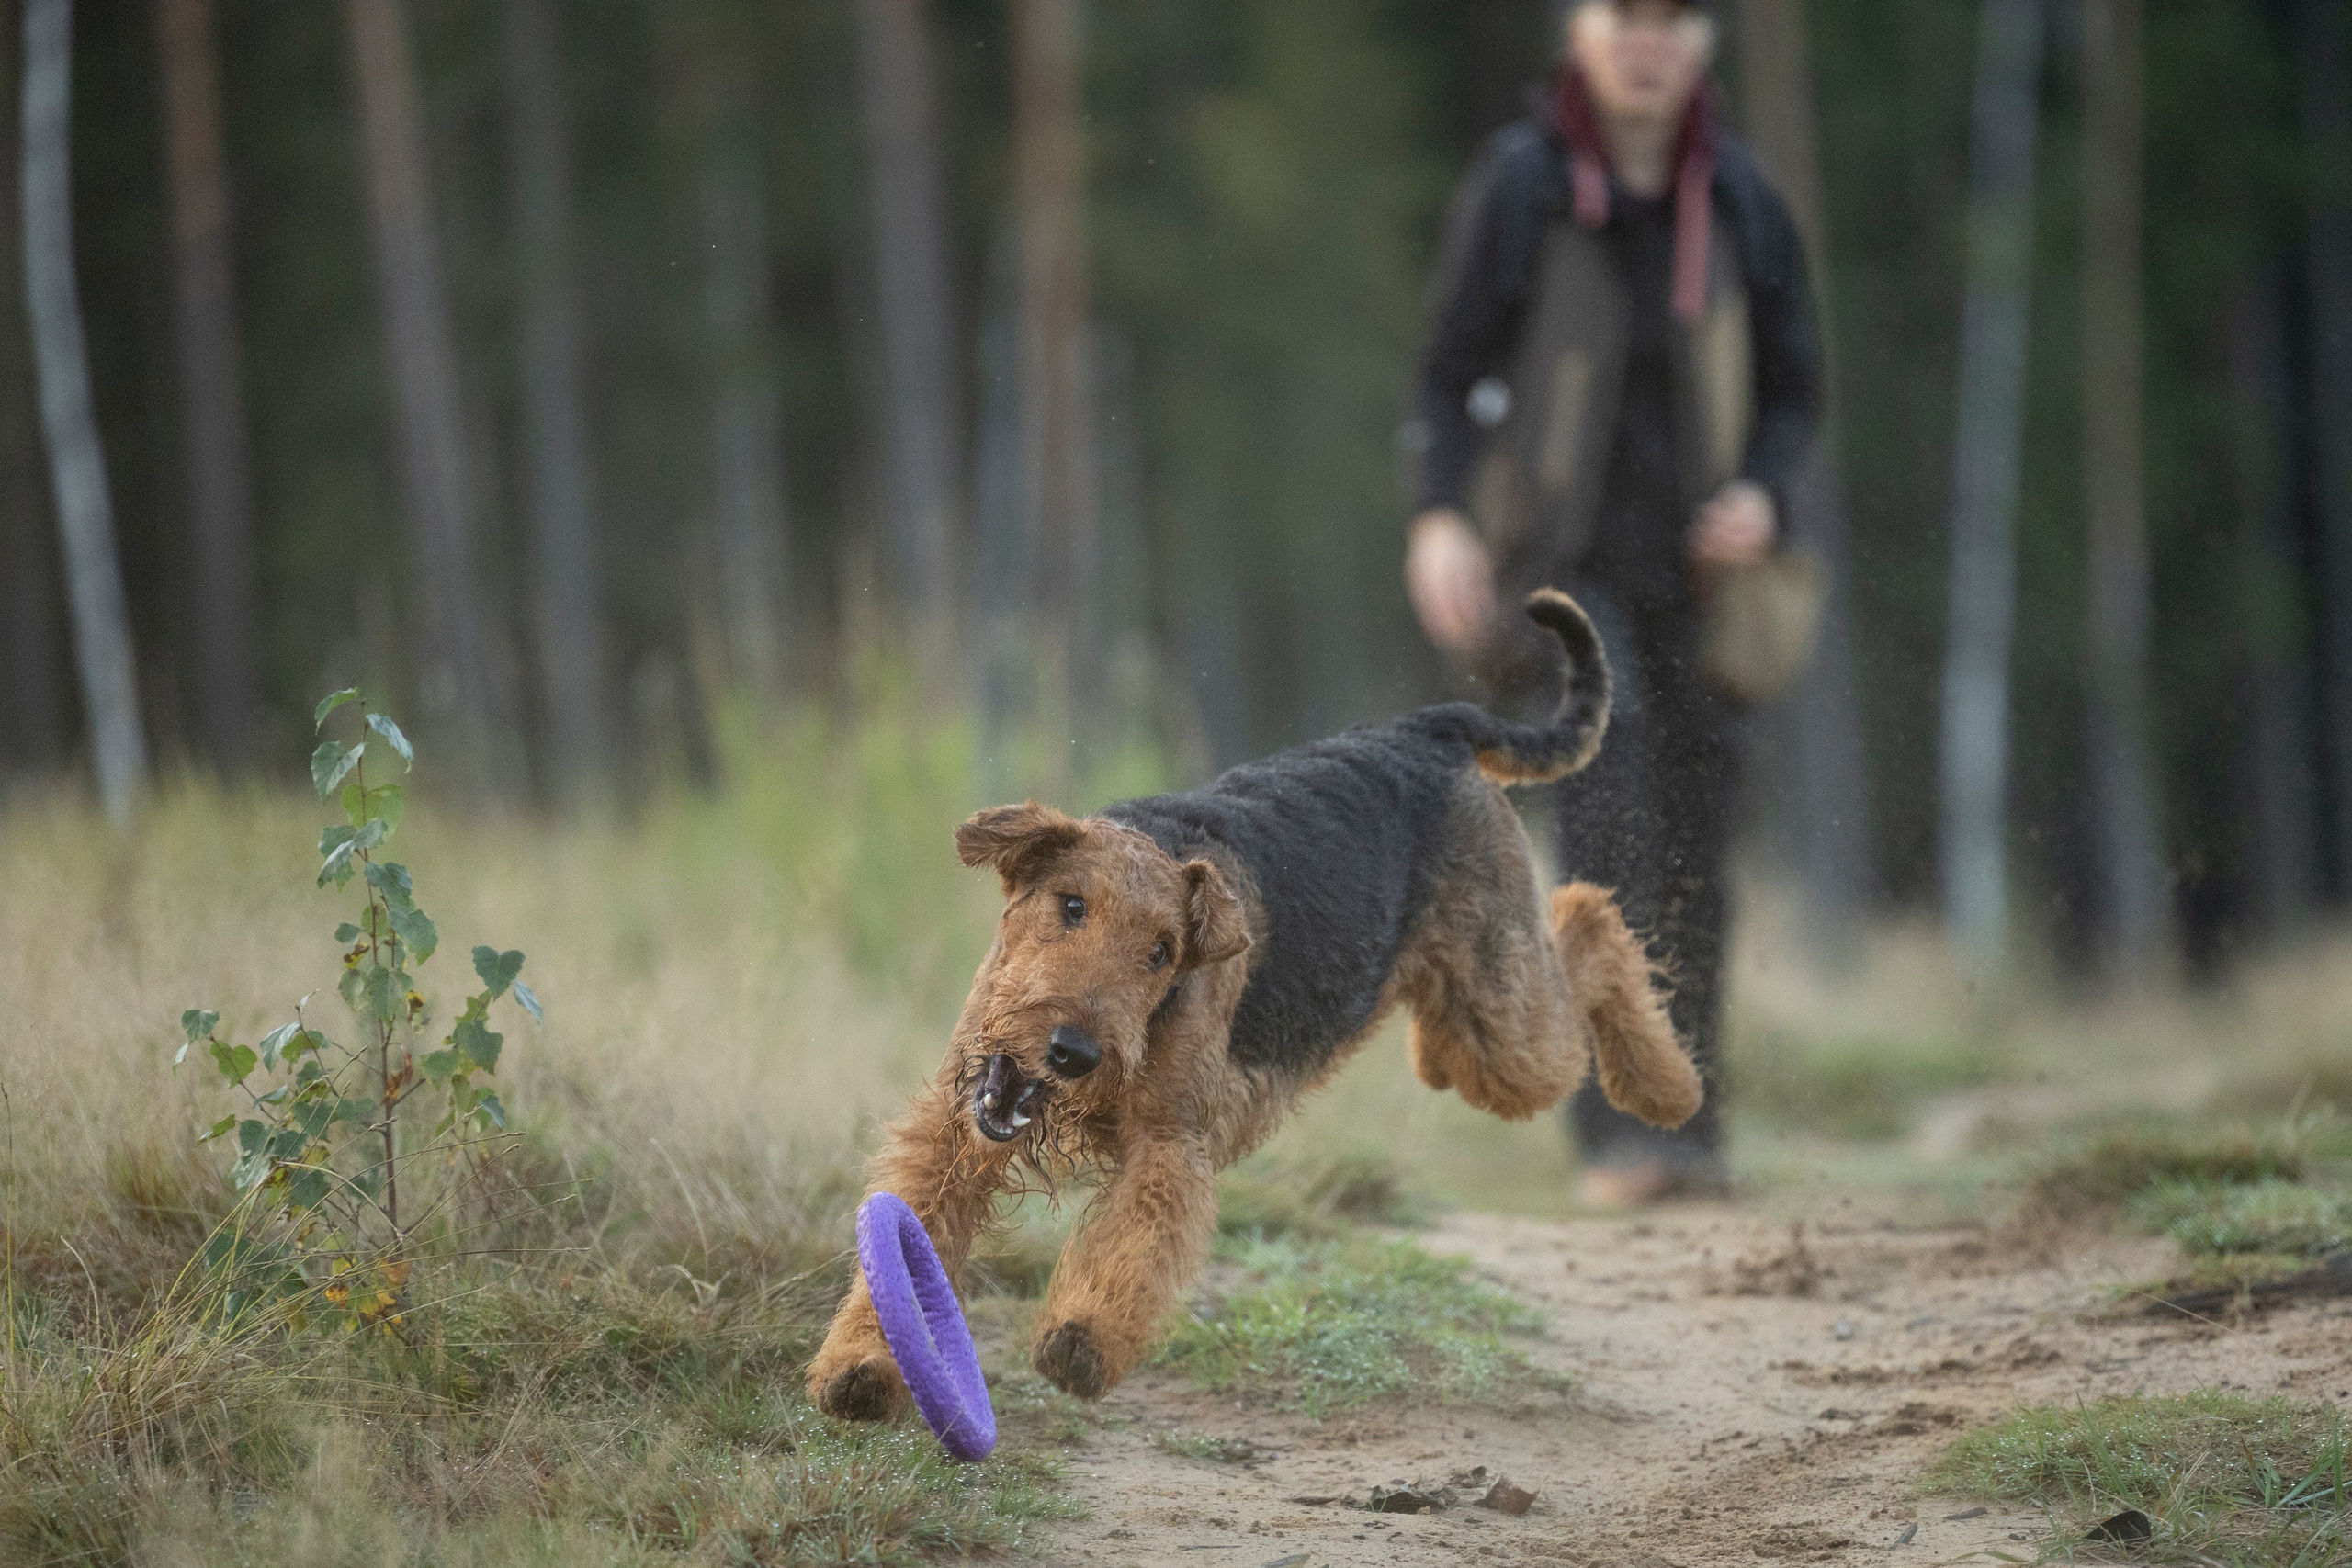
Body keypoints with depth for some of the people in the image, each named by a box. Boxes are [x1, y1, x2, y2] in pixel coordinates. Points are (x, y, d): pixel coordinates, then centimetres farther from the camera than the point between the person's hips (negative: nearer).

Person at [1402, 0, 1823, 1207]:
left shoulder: (1741, 205, 4)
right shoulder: (1516, 189, -4)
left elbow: (1794, 389, 12)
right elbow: (1447, 377, 1)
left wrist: (1761, 494, -8)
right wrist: (1439, 519, -16)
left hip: (1693, 571, 3)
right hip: (1558, 555, -3)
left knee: (1691, 849, 3)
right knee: (1607, 801, -22)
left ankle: (1689, 1127, 19)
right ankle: (1616, 1133, -26)